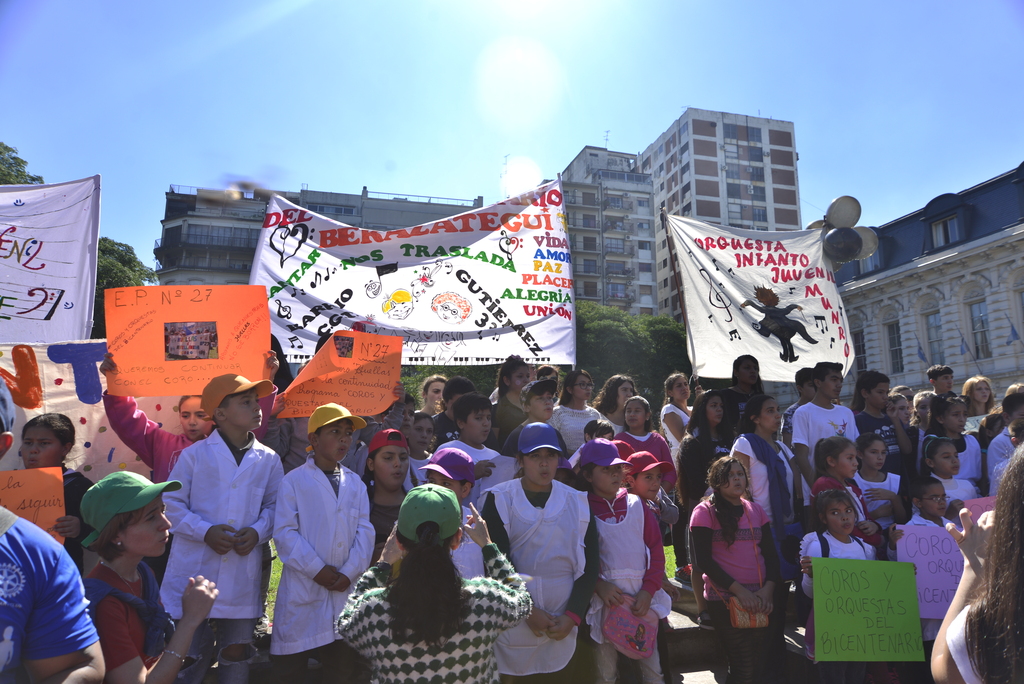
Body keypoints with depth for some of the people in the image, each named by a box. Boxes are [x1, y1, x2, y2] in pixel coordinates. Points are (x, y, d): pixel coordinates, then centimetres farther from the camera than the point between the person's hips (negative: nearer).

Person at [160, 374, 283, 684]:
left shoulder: (269, 460, 3)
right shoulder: (194, 454, -2)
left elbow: (274, 505, 9)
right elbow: (171, 503, -1)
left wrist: (258, 531, -10)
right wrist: (205, 531, -14)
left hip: (243, 574, 2)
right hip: (194, 568, -2)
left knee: (236, 654, 13)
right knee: (189, 654, 8)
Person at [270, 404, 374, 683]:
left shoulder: (355, 483, 10)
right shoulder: (294, 481, -1)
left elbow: (365, 531, 3)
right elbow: (284, 532, -8)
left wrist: (349, 572, -9)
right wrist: (317, 569, -12)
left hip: (345, 588, 3)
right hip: (302, 589, -3)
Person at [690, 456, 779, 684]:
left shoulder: (756, 510, 10)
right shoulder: (705, 511, -6)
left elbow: (771, 554, 9)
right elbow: (704, 560, -11)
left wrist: (768, 589, -7)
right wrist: (739, 590, -16)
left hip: (760, 599, 5)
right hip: (725, 598, -5)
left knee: (759, 661, 10)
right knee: (744, 666, -7)